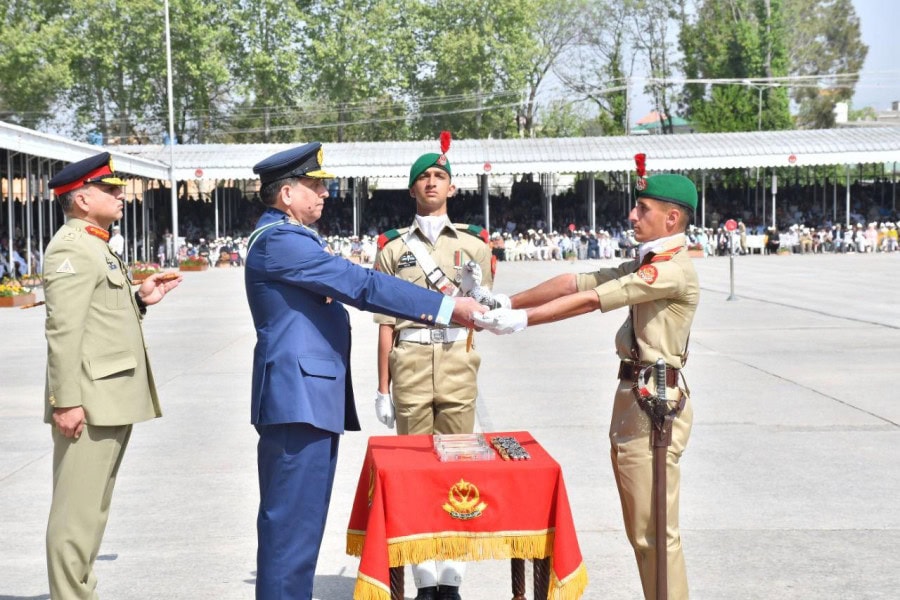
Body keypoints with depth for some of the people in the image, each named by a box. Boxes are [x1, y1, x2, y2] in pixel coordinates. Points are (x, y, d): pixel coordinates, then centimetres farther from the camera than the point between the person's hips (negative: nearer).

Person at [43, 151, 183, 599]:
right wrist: (66, 401, -24)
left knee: (93, 507, 16)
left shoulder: (95, 246, 18)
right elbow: (63, 330, -20)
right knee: (76, 511, -6)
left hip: (112, 397, 10)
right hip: (89, 401, -10)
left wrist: (139, 301, 8)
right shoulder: (71, 249, -13)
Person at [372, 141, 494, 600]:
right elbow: (386, 322, 6)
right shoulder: (393, 246, 8)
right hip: (410, 361, 0)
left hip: (458, 361, 0)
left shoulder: (473, 243, 9)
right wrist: (382, 388, 3)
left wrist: (467, 296, -11)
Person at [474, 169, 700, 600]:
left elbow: (591, 299, -21)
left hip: (655, 402, -10)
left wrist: (522, 319, -22)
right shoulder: (644, 265, 17)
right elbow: (573, 283, 9)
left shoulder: (674, 269, -15)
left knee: (654, 531, -5)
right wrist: (505, 304, 1)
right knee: (640, 529, 16)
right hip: (634, 396, 10)